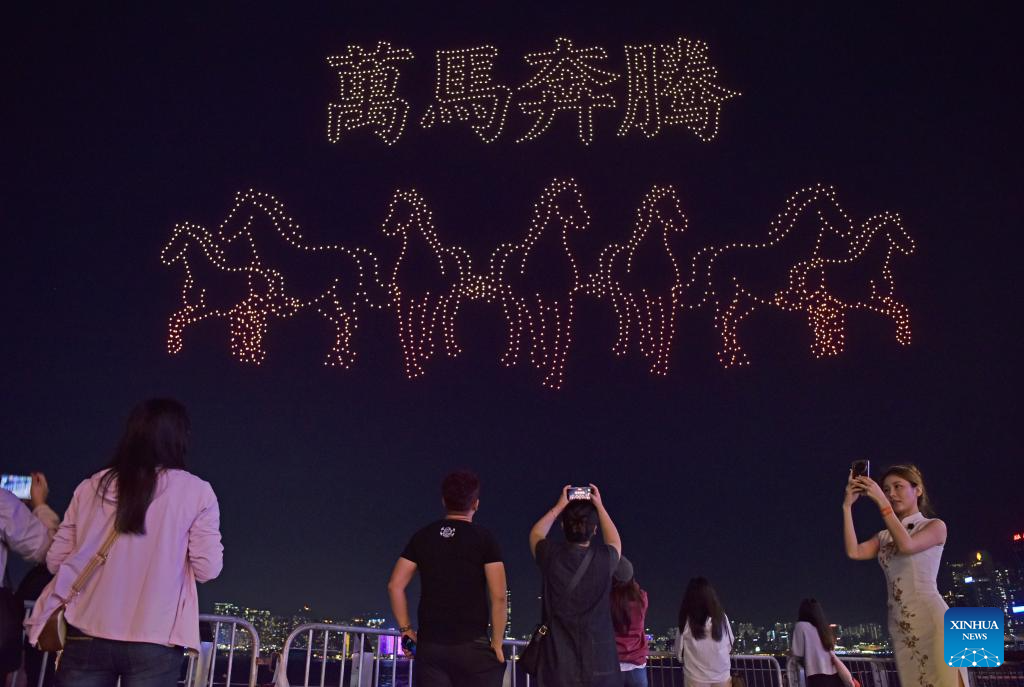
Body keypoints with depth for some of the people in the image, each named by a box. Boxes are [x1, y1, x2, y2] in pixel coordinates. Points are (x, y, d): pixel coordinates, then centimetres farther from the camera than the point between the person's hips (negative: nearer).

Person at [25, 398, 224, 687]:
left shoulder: (91, 487, 6)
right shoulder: (196, 491, -2)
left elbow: (55, 560, 11)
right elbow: (207, 569, -5)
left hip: (87, 635, 3)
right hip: (154, 642, -3)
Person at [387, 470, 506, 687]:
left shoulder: (422, 537, 7)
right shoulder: (484, 539, -3)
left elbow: (395, 586, 4)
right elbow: (498, 597, -9)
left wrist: (406, 629, 10)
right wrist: (497, 643, -1)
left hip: (429, 645, 3)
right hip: (472, 645, -3)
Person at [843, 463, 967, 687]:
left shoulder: (935, 526, 4)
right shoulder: (884, 536, 17)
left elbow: (906, 545, -16)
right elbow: (854, 552, -1)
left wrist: (881, 502, -15)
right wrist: (847, 506, -2)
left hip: (931, 618, -5)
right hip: (900, 626, 5)